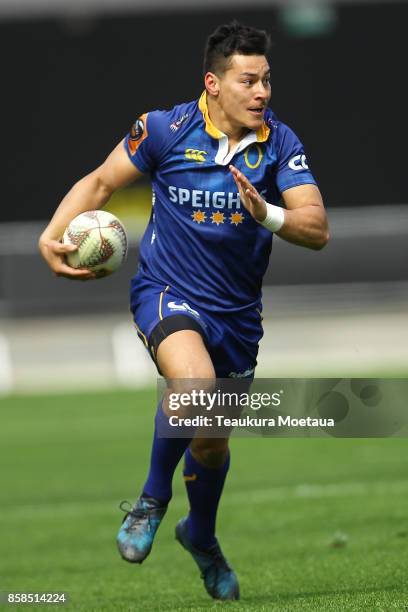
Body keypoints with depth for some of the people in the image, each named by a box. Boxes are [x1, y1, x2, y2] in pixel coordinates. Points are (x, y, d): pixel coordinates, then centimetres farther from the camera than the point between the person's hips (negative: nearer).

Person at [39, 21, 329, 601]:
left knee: (213, 440, 18)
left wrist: (268, 215, -35)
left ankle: (201, 535, 51)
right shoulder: (165, 130, -13)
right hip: (166, 292, -3)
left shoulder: (279, 142, -9)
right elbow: (101, 181, 3)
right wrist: (53, 235, -11)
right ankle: (153, 498, -7)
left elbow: (317, 229, -16)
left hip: (237, 313, 4)